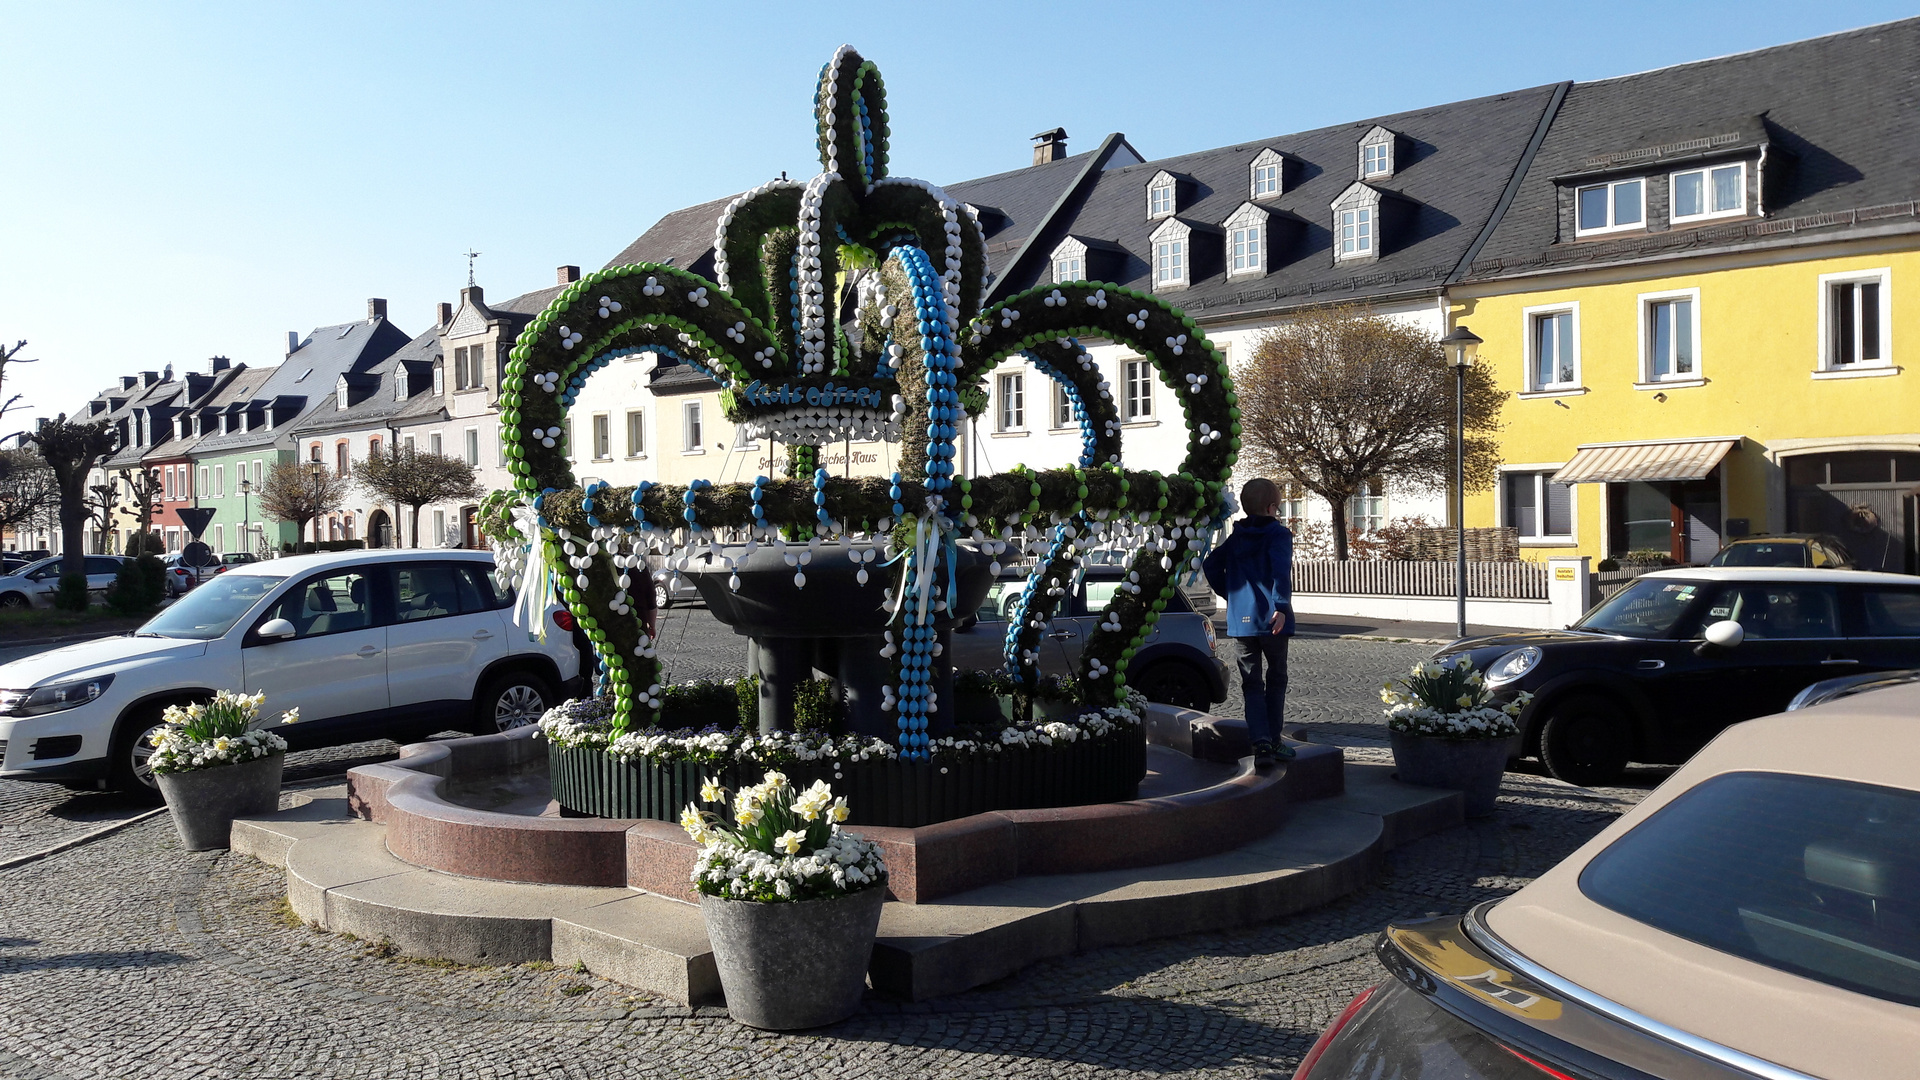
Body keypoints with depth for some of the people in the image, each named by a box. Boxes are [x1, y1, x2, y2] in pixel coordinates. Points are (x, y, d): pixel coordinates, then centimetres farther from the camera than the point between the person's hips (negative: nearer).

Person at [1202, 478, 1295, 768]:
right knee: (1275, 680, 13)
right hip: (1272, 621, -3)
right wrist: (1281, 606, -24)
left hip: (1240, 621, 3)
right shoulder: (1279, 534, -6)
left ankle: (1261, 742, -9)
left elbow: (1211, 566, 9)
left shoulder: (1234, 537, 10)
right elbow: (1281, 570, -22)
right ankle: (1273, 740, 17)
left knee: (1252, 684, 6)